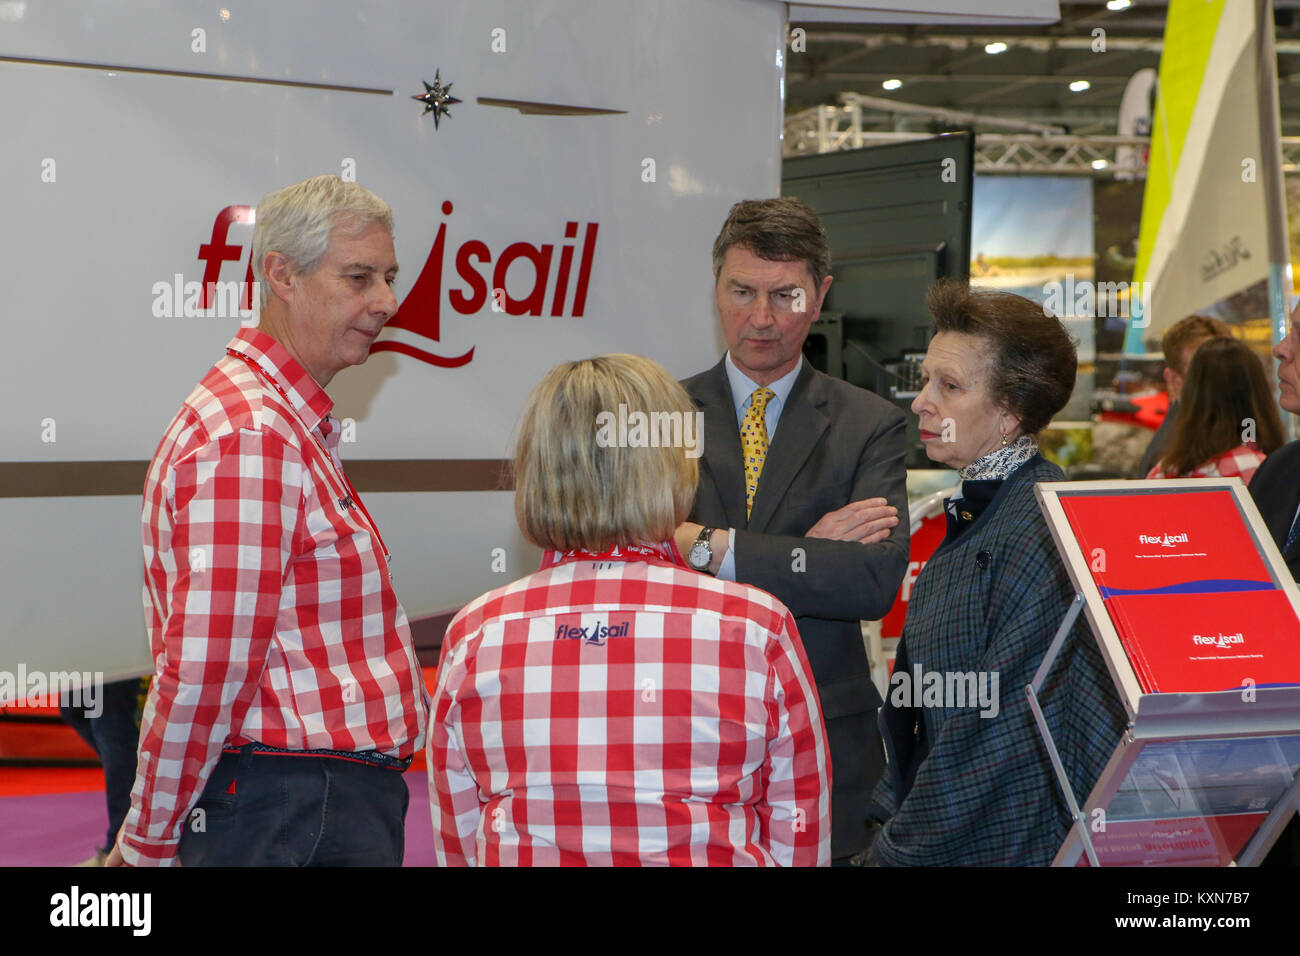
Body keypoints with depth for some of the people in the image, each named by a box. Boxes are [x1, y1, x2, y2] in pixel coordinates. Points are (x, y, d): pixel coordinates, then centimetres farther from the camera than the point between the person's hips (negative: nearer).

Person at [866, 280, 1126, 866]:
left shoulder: (1040, 527, -19)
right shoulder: (972, 515, 9)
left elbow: (1004, 723, -21)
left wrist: (897, 850, -15)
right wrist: (891, 814, 6)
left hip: (1011, 844, -8)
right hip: (937, 831, 8)